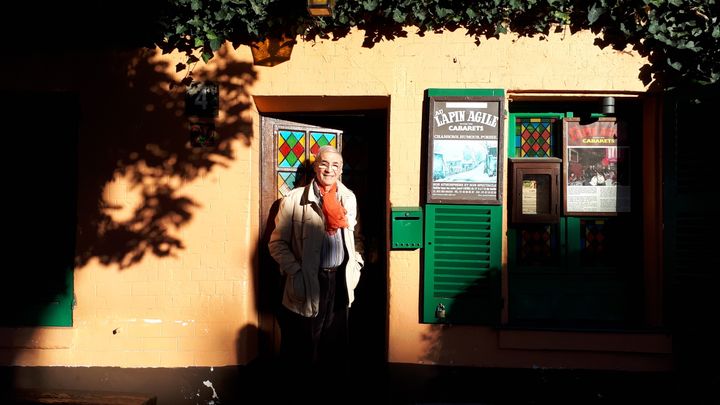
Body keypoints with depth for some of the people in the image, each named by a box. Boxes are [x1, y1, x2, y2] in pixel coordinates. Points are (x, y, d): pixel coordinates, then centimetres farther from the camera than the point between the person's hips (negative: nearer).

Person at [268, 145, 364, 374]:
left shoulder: (349, 198, 9)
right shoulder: (294, 199, -6)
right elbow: (277, 242, -5)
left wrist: (356, 265, 8)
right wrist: (295, 272, -12)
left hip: (341, 281, 4)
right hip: (309, 283, -4)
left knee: (335, 349, 14)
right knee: (302, 352, 4)